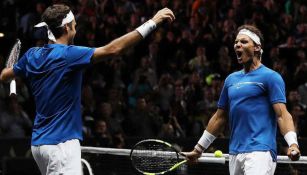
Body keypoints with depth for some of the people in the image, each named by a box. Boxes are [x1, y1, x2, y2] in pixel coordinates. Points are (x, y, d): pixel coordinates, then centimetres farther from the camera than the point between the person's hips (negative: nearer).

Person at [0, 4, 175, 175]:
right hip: (61, 143, -9)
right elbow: (113, 49, -23)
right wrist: (153, 22, -20)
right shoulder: (67, 54, -15)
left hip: (38, 143, 9)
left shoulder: (32, 56, 7)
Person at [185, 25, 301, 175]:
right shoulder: (231, 79, 19)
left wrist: (293, 144, -25)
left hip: (259, 152, -7)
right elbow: (220, 117, 25)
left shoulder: (270, 77, -1)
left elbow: (282, 114, -10)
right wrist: (199, 148, 26)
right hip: (235, 155, 7)